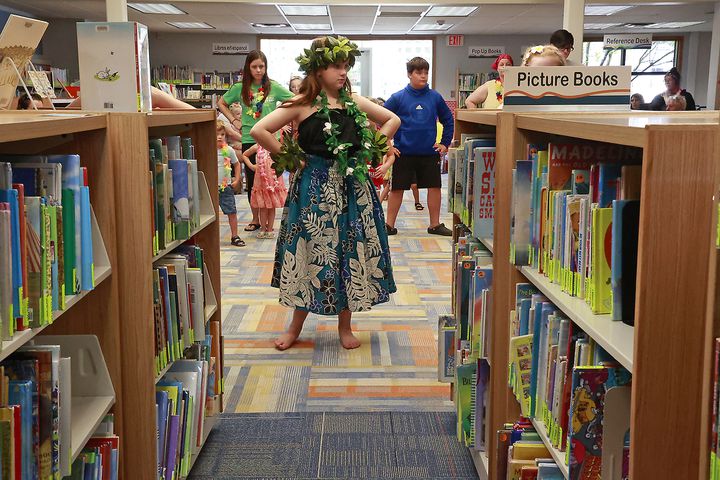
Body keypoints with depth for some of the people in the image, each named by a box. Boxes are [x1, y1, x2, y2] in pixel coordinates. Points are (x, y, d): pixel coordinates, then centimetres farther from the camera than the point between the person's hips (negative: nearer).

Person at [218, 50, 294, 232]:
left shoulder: (274, 87, -1)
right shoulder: (240, 88, 2)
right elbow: (221, 104, 15)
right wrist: (234, 120, 5)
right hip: (249, 140, 1)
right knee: (251, 179, 8)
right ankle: (255, 218, 21)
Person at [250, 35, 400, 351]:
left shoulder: (354, 102, 7)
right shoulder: (302, 105, -7)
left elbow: (393, 120, 19)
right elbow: (259, 130, -13)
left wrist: (373, 147, 8)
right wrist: (287, 156, -6)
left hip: (353, 186, 4)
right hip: (315, 188, -4)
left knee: (351, 252, 7)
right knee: (311, 251, 3)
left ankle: (345, 326, 21)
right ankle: (296, 326, 19)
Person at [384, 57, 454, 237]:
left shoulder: (435, 97, 2)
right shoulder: (398, 98, -4)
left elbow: (448, 120, 14)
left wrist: (445, 143, 8)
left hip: (430, 153, 2)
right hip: (403, 153, -2)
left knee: (434, 187, 6)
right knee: (397, 189, 5)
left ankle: (435, 225, 19)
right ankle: (389, 225, 15)